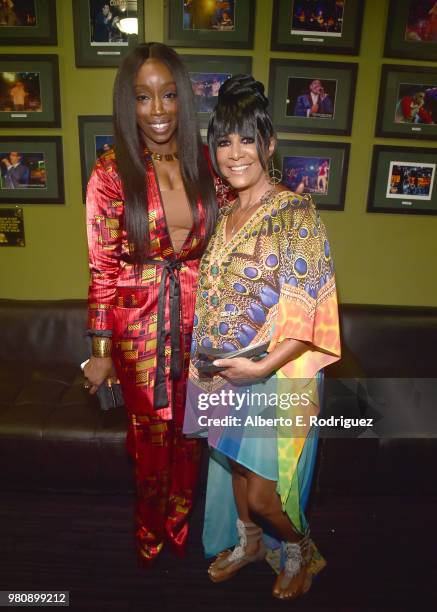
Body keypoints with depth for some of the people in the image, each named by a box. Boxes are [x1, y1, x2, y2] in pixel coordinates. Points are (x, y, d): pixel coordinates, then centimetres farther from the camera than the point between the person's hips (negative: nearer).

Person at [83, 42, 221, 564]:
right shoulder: (111, 173, -12)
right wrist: (101, 351, -7)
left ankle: (179, 521, 50)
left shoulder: (204, 162, -2)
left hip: (196, 317, 3)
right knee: (152, 434, 17)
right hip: (139, 322, -2)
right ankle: (150, 530, 48)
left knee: (189, 431, 19)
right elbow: (103, 269, -9)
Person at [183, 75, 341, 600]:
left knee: (263, 492, 6)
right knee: (235, 467, 22)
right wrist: (205, 357, 9)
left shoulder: (296, 212, -15)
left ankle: (299, 549, 40)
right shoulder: (224, 213, 6)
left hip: (275, 377, -6)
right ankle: (248, 543, 50)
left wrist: (261, 366, -26)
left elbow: (309, 313, -19)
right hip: (223, 374, 6)